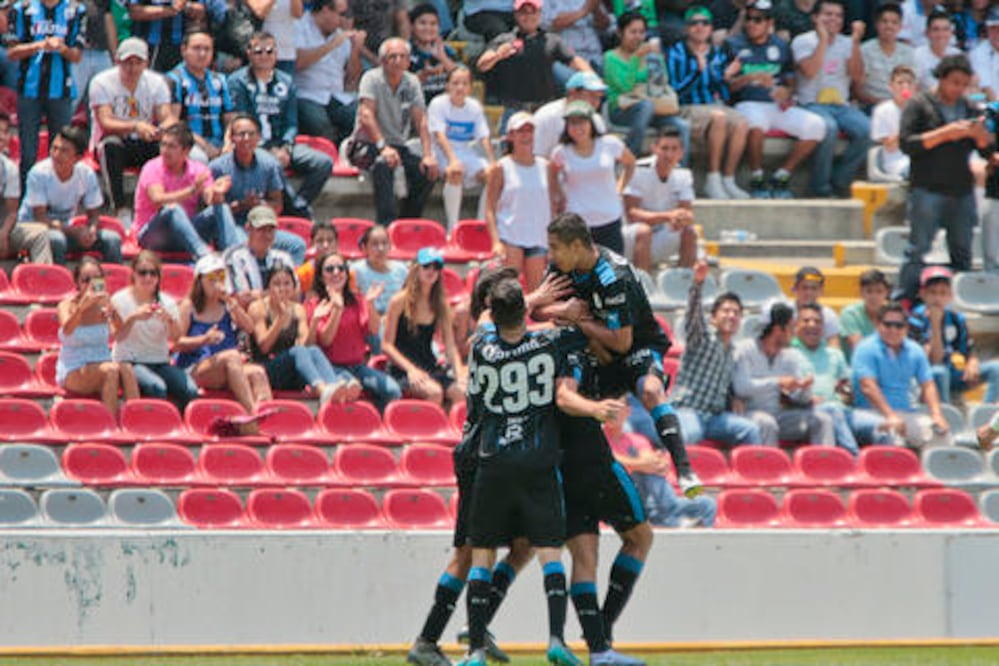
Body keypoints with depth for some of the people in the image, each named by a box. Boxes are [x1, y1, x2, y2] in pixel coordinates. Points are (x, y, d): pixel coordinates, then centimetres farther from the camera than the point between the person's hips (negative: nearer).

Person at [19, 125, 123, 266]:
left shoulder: (87, 174, -9)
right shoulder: (39, 173, -21)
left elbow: (94, 215, 0)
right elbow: (40, 218, -21)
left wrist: (91, 231, -24)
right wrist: (74, 231, -31)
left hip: (66, 229, 5)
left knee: (112, 239, -15)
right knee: (56, 239, -38)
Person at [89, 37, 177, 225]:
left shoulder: (156, 82, 2)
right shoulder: (102, 82, -9)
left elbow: (167, 117, -9)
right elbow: (105, 123, -21)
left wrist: (166, 128, -35)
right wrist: (136, 126, -39)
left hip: (143, 145, 3)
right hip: (115, 142, -3)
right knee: (111, 145, -38)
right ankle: (121, 210, -41)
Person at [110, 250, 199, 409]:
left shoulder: (167, 302, 9)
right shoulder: (120, 300, 1)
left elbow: (175, 338, -3)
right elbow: (118, 336, -10)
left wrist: (170, 320, -23)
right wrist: (133, 318, -25)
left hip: (160, 362, 4)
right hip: (129, 362, -4)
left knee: (190, 391, -24)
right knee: (156, 387, -35)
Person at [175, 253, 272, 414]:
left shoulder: (227, 305, 20)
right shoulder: (188, 306, 7)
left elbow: (249, 329, 7)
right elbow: (177, 344, -1)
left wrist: (234, 306, -4)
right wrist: (204, 339, -15)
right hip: (195, 369, -5)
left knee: (257, 373, -27)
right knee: (232, 356, -35)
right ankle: (252, 411, -49)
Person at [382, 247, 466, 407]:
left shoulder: (441, 305, 9)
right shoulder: (400, 301, -3)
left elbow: (450, 346, 7)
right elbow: (386, 345, -4)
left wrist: (460, 375, -10)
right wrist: (411, 369, -17)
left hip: (431, 368, 4)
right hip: (402, 370, -4)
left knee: (461, 392, -25)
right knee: (434, 392, -34)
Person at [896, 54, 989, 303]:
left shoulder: (967, 108, 14)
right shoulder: (919, 105, 0)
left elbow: (987, 148, 13)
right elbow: (907, 143, -11)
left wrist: (980, 134, -10)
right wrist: (945, 134, -17)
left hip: (962, 191, 5)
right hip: (928, 190, -5)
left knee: (962, 252, 6)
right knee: (917, 250, -7)